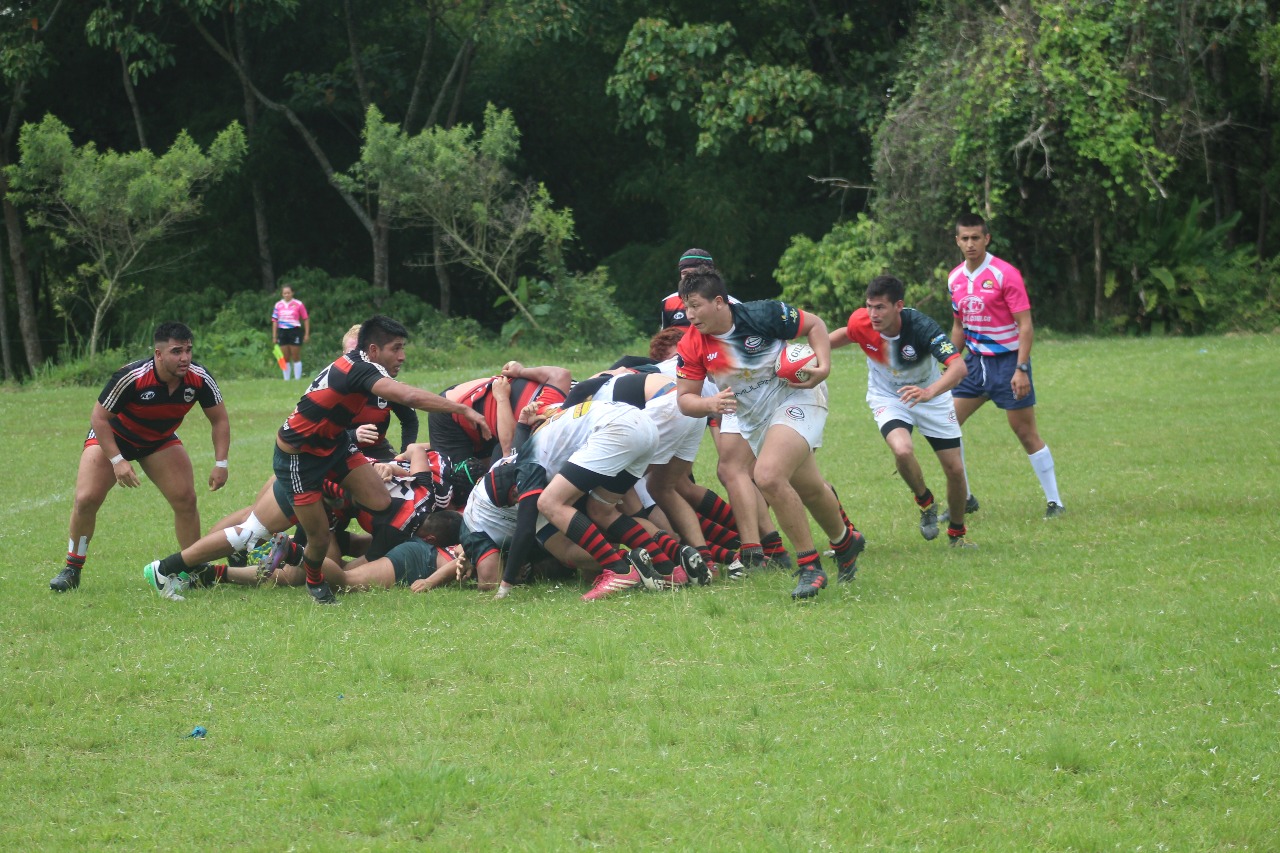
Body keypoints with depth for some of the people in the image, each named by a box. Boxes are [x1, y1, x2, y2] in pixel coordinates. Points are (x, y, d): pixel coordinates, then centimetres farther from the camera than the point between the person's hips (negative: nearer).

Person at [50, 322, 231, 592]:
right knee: (86, 499, -15)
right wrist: (117, 460, -31)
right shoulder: (131, 377, -35)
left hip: (161, 442, 3)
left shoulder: (199, 379, -24)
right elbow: (99, 418, -25)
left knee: (186, 499, -10)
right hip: (112, 438, -3)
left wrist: (221, 463, -18)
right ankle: (72, 568, 4)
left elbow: (220, 419, -9)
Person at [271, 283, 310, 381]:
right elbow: (275, 321, 10)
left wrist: (307, 334, -4)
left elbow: (306, 319, 1)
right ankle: (286, 379, 12)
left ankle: (297, 379, 4)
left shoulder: (298, 304, -2)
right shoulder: (278, 305, 7)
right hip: (282, 332, 3)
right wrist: (274, 336, 6)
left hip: (295, 331, -3)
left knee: (296, 357, 0)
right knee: (285, 358, 5)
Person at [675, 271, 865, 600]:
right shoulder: (692, 345, -10)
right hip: (753, 417, 6)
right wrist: (710, 404, -26)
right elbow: (685, 398, -5)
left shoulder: (762, 315, -21)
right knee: (809, 488, 16)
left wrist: (823, 366, -19)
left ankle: (810, 566, -15)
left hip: (796, 398, -6)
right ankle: (846, 540, 46)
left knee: (768, 475, -26)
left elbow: (814, 324, -7)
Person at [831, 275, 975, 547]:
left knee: (955, 469, -1)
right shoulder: (860, 323, -24)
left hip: (931, 395, -1)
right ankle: (925, 502, 1)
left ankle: (957, 533, 26)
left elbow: (958, 367, -45)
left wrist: (929, 392, -61)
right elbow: (846, 334, 4)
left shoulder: (922, 326, -34)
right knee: (902, 450, -30)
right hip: (888, 398, 1)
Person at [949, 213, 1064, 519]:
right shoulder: (955, 278, 6)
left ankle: (1054, 502, 5)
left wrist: (1021, 369, -22)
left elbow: (1025, 325, -15)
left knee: (1026, 433, -4)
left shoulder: (1005, 274, -14)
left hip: (1007, 361, -6)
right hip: (975, 361, 6)